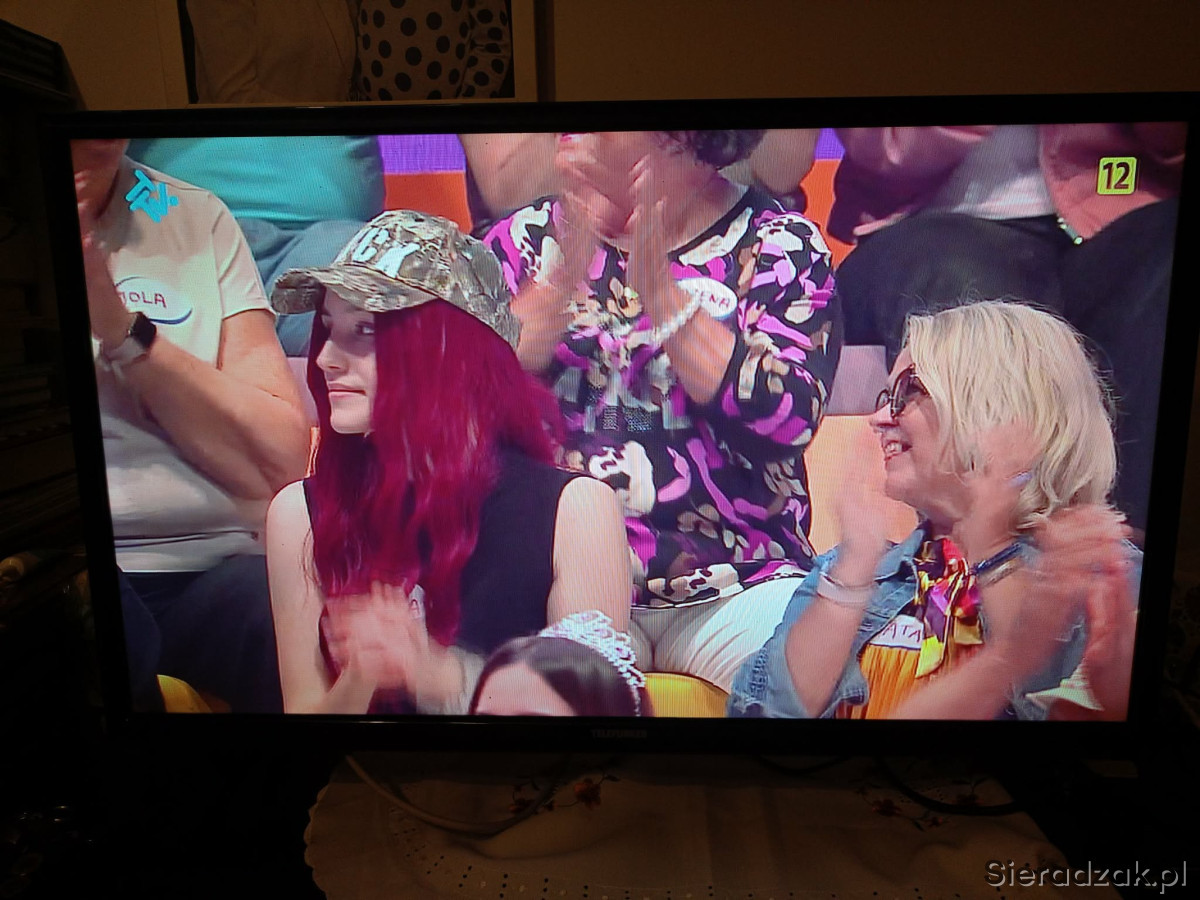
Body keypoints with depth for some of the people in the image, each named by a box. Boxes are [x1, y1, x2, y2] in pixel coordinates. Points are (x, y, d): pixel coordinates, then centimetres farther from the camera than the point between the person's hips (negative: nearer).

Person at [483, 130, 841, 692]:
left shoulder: (782, 246, 4)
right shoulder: (523, 238, 10)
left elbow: (786, 422, -11)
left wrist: (660, 292, -16)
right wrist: (562, 278, -15)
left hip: (738, 587, 0)